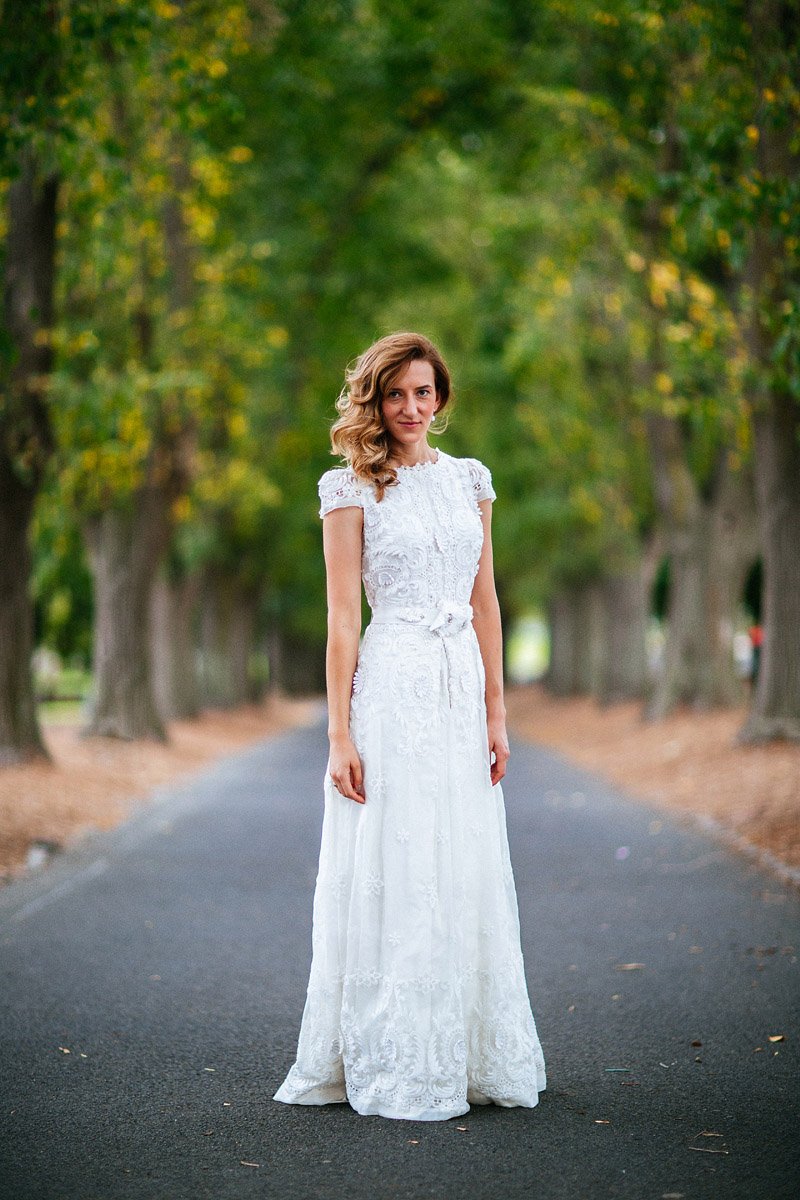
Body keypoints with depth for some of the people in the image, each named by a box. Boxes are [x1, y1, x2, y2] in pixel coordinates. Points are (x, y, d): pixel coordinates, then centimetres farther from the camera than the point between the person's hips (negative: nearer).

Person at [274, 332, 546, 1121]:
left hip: (463, 687, 5)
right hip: (391, 691, -5)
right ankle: (392, 1069, 8)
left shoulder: (470, 480, 12)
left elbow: (485, 602, 13)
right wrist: (340, 734, -11)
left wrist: (496, 711, 8)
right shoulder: (351, 490, -2)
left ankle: (474, 1057, 20)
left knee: (469, 877, 9)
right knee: (392, 876, -2)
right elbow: (342, 616, -6)